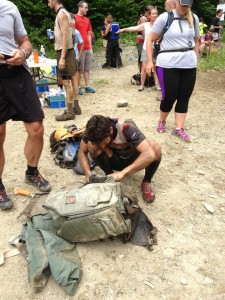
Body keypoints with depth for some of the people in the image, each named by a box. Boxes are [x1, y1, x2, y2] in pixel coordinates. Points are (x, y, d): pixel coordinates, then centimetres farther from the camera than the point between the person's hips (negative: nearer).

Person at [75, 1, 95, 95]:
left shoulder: (87, 20, 16)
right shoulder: (74, 18, -5)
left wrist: (90, 46, 11)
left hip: (88, 48, 7)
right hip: (79, 48, -7)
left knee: (87, 68, 9)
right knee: (79, 69, -1)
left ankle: (87, 86, 15)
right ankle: (78, 87, 5)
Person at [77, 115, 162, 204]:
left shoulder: (126, 129, -35)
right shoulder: (94, 130, -24)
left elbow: (150, 154, -45)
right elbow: (82, 152, -12)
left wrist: (123, 173, -51)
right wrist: (88, 173, -30)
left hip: (132, 160, -2)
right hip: (114, 160, 2)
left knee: (155, 148, -32)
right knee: (91, 145, -27)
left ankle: (146, 182, -6)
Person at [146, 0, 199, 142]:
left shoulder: (194, 18, 7)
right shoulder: (165, 17, -5)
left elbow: (196, 41, 18)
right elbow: (150, 40, -2)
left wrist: (196, 60, 14)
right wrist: (150, 61, -6)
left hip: (189, 65, 4)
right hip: (168, 65, -4)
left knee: (184, 97, 4)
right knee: (169, 97, -1)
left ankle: (179, 128, 15)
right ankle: (162, 121, 26)